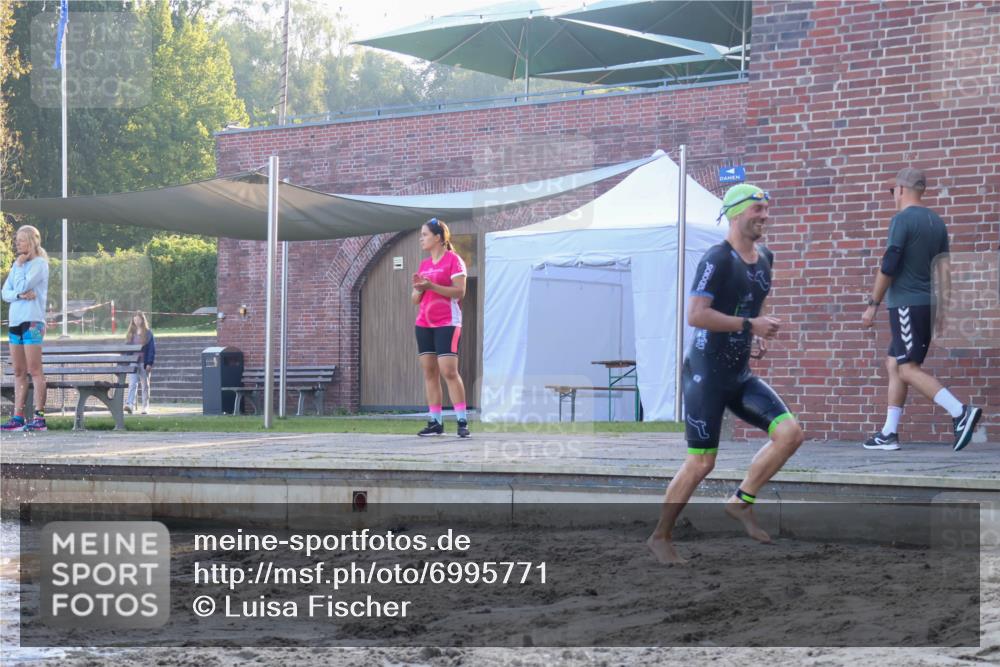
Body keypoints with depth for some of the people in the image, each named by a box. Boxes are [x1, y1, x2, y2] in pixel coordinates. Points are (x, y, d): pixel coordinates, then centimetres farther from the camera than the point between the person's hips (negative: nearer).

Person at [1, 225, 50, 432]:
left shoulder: (40, 263, -4)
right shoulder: (17, 264, 17)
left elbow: (23, 286, -15)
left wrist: (19, 266, -1)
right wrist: (20, 294, -9)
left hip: (32, 321, -8)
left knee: (34, 370, -9)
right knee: (19, 372, 6)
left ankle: (39, 417, -11)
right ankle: (17, 417, 7)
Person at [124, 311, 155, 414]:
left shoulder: (148, 333, 0)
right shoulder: (131, 333, 11)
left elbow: (152, 349, -3)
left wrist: (150, 363, -12)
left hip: (144, 363, -2)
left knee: (145, 385, 5)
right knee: (132, 384, -12)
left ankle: (145, 407, 11)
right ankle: (130, 405, -23)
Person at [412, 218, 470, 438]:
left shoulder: (453, 260, -4)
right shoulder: (424, 264, 16)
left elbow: (460, 291, -14)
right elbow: (415, 300, 17)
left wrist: (431, 286, -21)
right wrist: (418, 288, -6)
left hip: (447, 323, -7)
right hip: (424, 324, 7)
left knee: (449, 370, -14)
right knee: (429, 372, 3)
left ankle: (462, 421, -12)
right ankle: (435, 422, 5)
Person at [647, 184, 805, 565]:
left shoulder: (764, 259, 11)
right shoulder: (718, 259, -15)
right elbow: (696, 315, -24)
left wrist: (758, 335, 10)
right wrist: (750, 325, -22)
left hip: (740, 375, 8)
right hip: (706, 373, -8)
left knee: (790, 434, -8)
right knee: (701, 463, -5)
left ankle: (741, 502, 6)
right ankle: (661, 537, 11)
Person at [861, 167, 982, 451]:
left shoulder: (902, 219, -10)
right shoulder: (937, 222, 13)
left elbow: (888, 266, -14)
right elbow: (944, 269, 14)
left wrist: (873, 305, -8)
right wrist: (942, 309, 17)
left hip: (906, 304, -8)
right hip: (926, 305, 8)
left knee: (908, 369, -9)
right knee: (894, 364, 14)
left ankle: (960, 412, -22)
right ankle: (889, 433, 13)